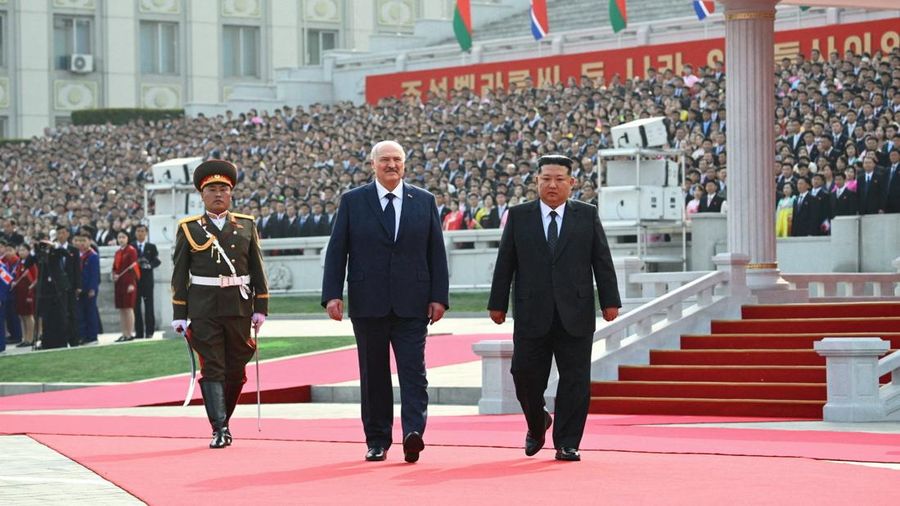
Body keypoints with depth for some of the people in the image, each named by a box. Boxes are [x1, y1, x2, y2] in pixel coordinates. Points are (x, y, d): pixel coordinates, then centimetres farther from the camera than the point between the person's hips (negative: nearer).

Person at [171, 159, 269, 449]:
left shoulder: (246, 226, 10)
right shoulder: (189, 229, 4)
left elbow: (257, 270, 10)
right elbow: (180, 275, 4)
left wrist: (261, 307, 3)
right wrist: (179, 314, -1)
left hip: (239, 308, 2)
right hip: (204, 310, -2)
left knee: (236, 370, 7)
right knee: (212, 369, -7)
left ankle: (223, 419, 25)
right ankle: (220, 430, -11)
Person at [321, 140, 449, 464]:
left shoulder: (424, 201, 8)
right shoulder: (352, 201, 5)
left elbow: (437, 253, 7)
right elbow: (336, 251, 3)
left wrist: (439, 296, 0)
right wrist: (332, 294, -6)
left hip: (412, 304, 0)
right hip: (368, 303, 0)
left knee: (413, 371, -11)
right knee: (374, 375, 6)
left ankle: (413, 433, -20)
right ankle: (377, 442, 12)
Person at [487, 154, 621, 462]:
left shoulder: (587, 216, 8)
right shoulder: (519, 216, 8)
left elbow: (602, 261, 6)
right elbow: (505, 263, 7)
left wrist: (610, 301, 0)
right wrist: (498, 303, 4)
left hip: (576, 315, 0)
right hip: (532, 314, 0)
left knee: (575, 380, -1)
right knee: (526, 376, 0)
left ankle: (567, 444, 6)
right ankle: (537, 425, 28)